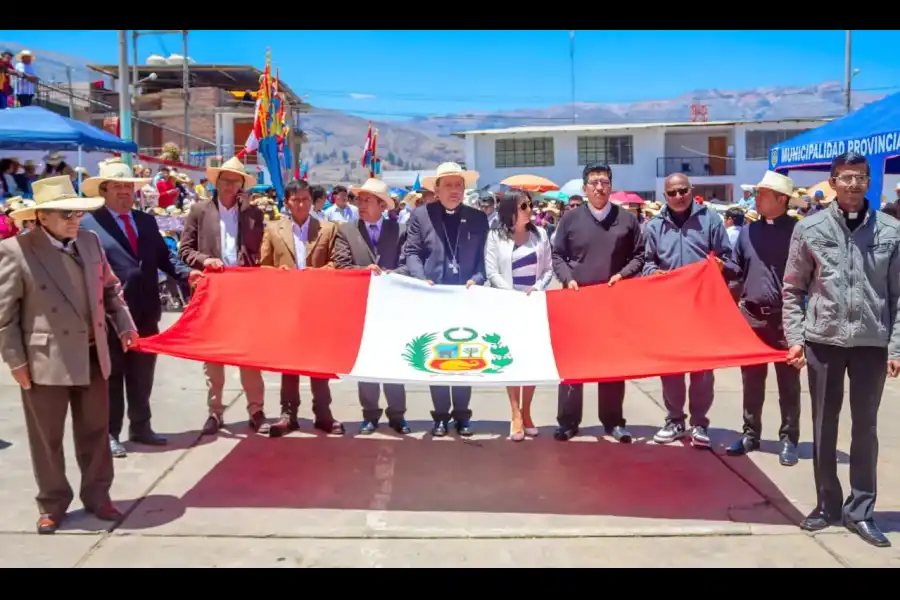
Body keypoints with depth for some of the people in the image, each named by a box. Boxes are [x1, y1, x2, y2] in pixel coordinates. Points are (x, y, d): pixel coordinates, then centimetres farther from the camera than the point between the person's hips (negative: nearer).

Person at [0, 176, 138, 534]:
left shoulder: (90, 241, 6)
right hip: (45, 361, -4)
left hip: (91, 357, 5)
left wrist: (124, 326, 6)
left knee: (95, 432, 14)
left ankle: (97, 496, 30)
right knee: (47, 439, 10)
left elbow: (110, 289, 16)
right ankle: (52, 504, 27)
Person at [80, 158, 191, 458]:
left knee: (142, 377, 15)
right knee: (111, 378, 6)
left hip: (145, 314, 5)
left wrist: (188, 273, -7)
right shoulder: (88, 224, -5)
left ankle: (140, 427, 28)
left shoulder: (147, 221, 13)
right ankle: (110, 433, 17)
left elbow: (163, 260, 11)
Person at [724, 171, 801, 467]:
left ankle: (788, 440, 16)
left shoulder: (797, 230, -5)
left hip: (785, 317, -4)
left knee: (788, 382, 6)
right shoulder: (748, 230, 9)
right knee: (751, 380, 12)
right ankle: (750, 434, 24)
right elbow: (739, 270, 15)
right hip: (751, 315, 4)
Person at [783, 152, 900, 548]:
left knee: (865, 426, 8)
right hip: (824, 340, 0)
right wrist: (795, 337, -3)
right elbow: (792, 289, 4)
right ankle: (828, 503, 23)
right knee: (824, 426, 9)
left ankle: (860, 510, 20)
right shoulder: (810, 228, 0)